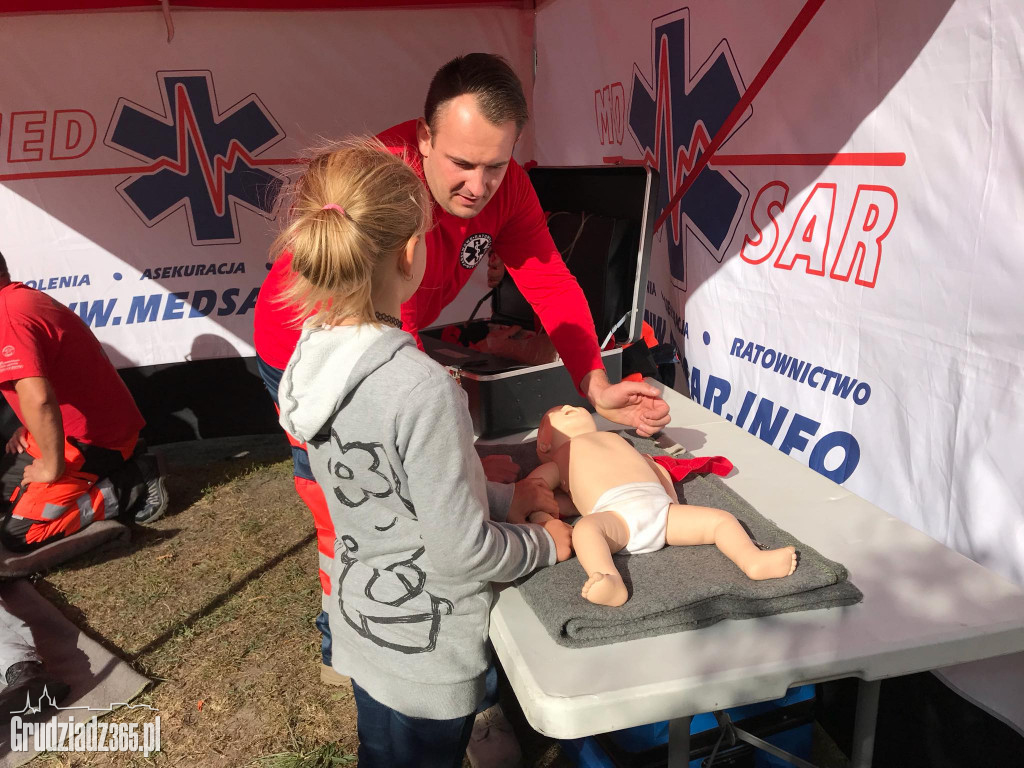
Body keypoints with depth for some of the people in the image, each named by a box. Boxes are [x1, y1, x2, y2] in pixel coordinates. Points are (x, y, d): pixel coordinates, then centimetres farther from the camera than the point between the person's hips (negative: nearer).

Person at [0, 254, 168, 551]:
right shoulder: (26, 298, 11)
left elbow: (38, 398, -36)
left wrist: (53, 469, -24)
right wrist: (31, 429, 12)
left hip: (91, 439, -10)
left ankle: (130, 487, -7)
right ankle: (119, 467, 13)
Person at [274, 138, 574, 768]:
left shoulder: (313, 354, -9)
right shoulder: (423, 389, -33)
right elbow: (462, 551, -24)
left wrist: (468, 474, 8)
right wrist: (545, 543, -8)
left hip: (363, 621, 7)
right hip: (423, 651, -7)